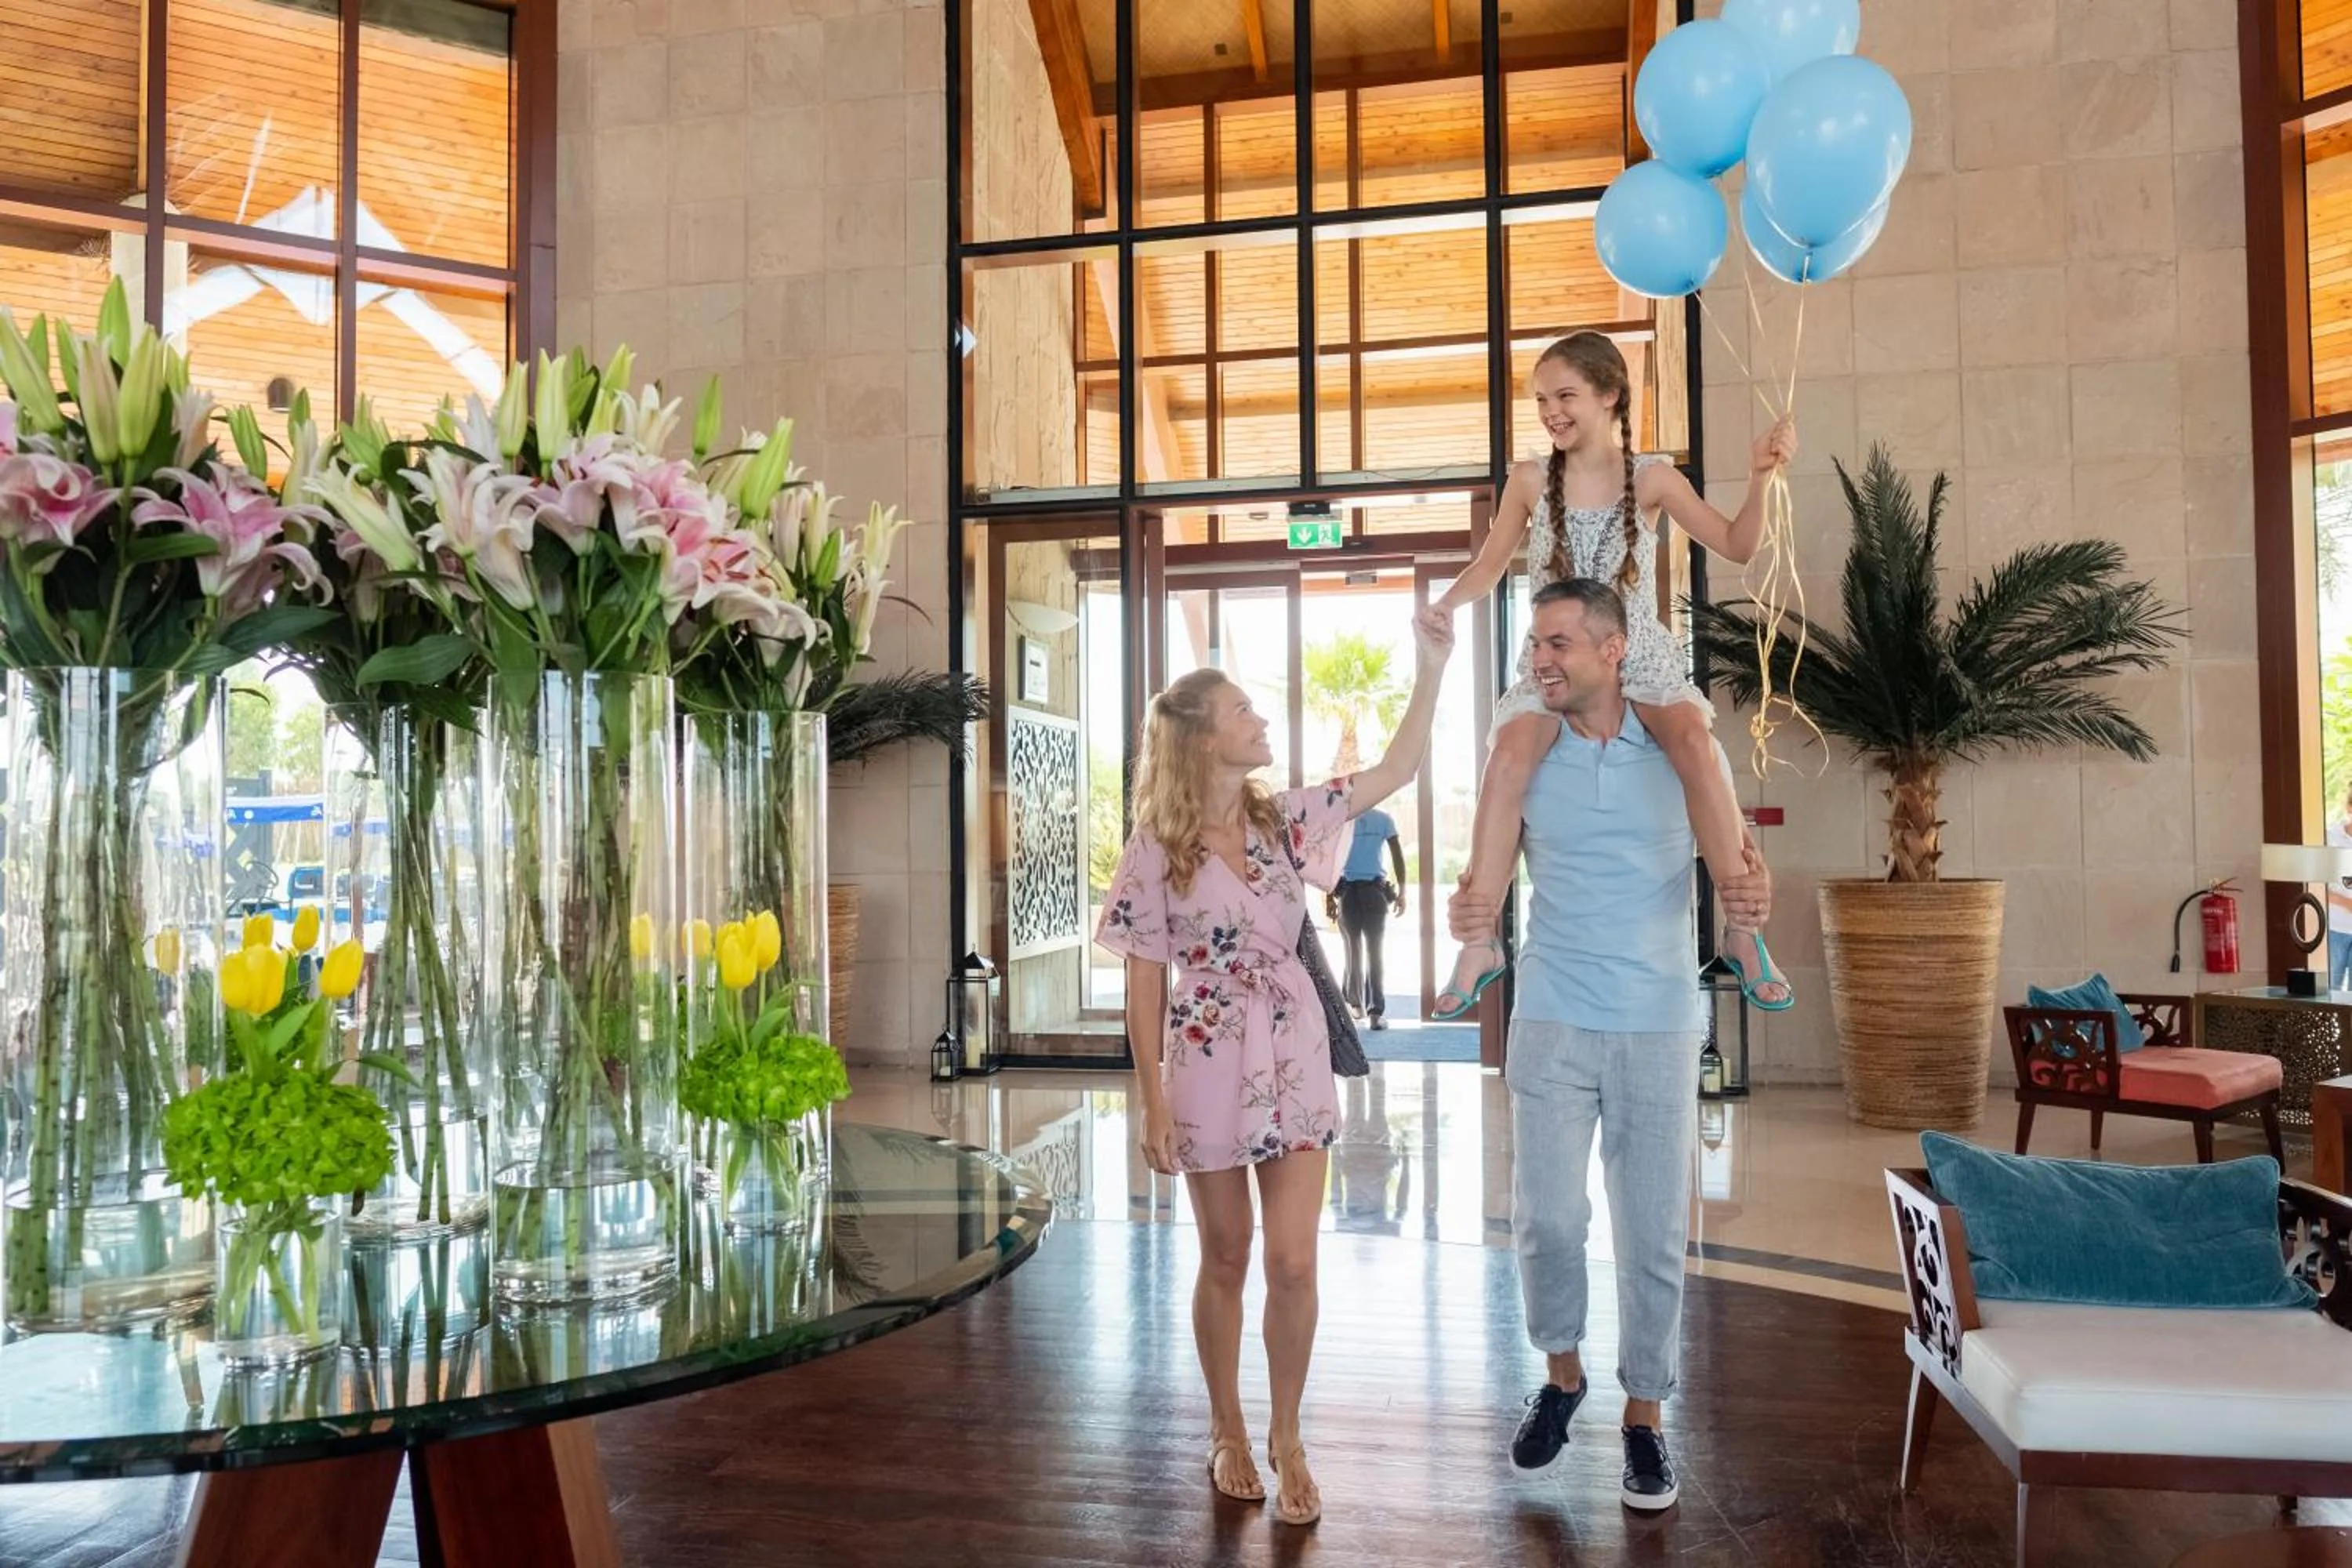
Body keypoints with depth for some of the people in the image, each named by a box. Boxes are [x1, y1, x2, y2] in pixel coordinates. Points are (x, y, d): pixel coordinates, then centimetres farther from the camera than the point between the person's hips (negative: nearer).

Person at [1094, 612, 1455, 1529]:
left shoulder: (1286, 820, 2)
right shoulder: (1156, 853, -8)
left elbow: (1397, 771, 3)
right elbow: (1145, 987, -6)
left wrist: (1431, 668, -3)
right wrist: (1151, 1102, -9)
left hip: (1295, 1064, 3)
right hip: (1208, 1070, -3)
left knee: (1293, 1264, 1)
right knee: (1225, 1261, 11)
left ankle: (1287, 1441, 21)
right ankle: (1228, 1433, 31)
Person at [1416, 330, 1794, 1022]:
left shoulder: (1651, 478, -2)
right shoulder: (1529, 481, 0)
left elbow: (1737, 545, 1)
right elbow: (1491, 565, 10)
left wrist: (1759, 477, -15)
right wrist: (1445, 604, -9)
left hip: (1642, 659, 0)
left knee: (1695, 743, -31)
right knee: (1509, 756, -29)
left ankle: (1742, 931, -19)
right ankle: (1478, 941, -20)